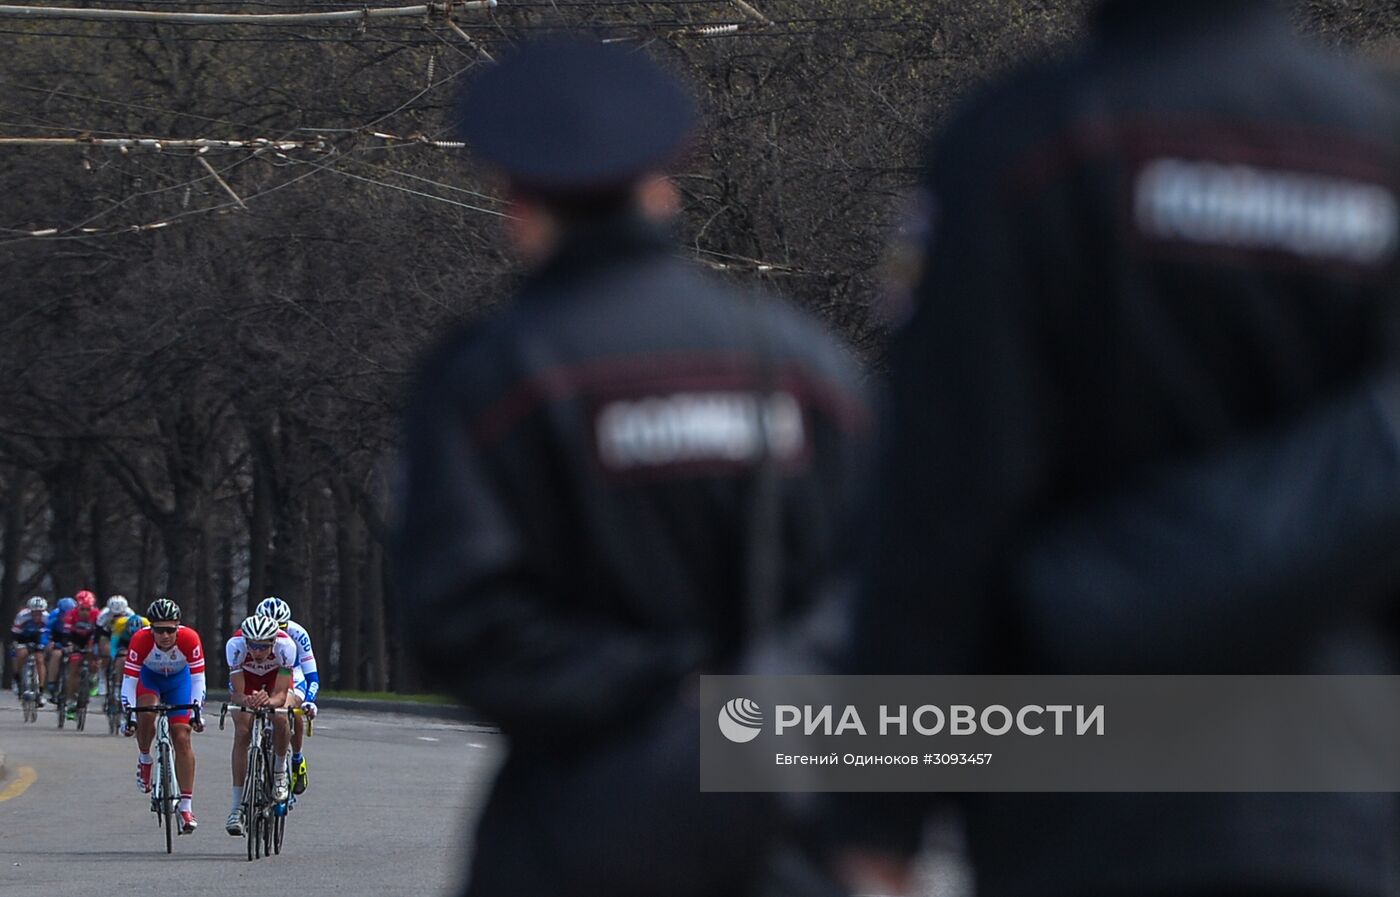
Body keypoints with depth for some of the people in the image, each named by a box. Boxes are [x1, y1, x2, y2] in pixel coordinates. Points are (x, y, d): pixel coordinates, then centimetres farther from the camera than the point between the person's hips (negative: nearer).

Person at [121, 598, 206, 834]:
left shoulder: (189, 639, -33)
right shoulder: (141, 640, -34)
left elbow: (198, 679, -28)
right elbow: (129, 681, -32)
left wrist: (196, 711, -38)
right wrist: (129, 715, -40)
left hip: (178, 679, 0)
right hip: (149, 676, 0)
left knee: (182, 738, -10)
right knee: (146, 713, -32)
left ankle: (186, 807, -7)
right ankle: (144, 759, -1)